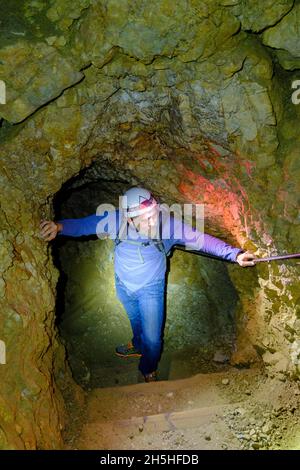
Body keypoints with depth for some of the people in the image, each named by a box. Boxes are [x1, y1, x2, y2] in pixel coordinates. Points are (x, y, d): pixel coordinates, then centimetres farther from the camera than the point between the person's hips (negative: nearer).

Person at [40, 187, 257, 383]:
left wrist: (235, 254, -40)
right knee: (136, 320, 30)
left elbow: (202, 239, -30)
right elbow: (82, 224, -21)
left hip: (151, 288, -2)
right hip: (123, 285, 2)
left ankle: (149, 370, 40)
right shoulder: (116, 220, -29)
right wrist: (59, 226, -41)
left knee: (152, 337, 5)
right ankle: (138, 346, 64)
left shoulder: (169, 224, -33)